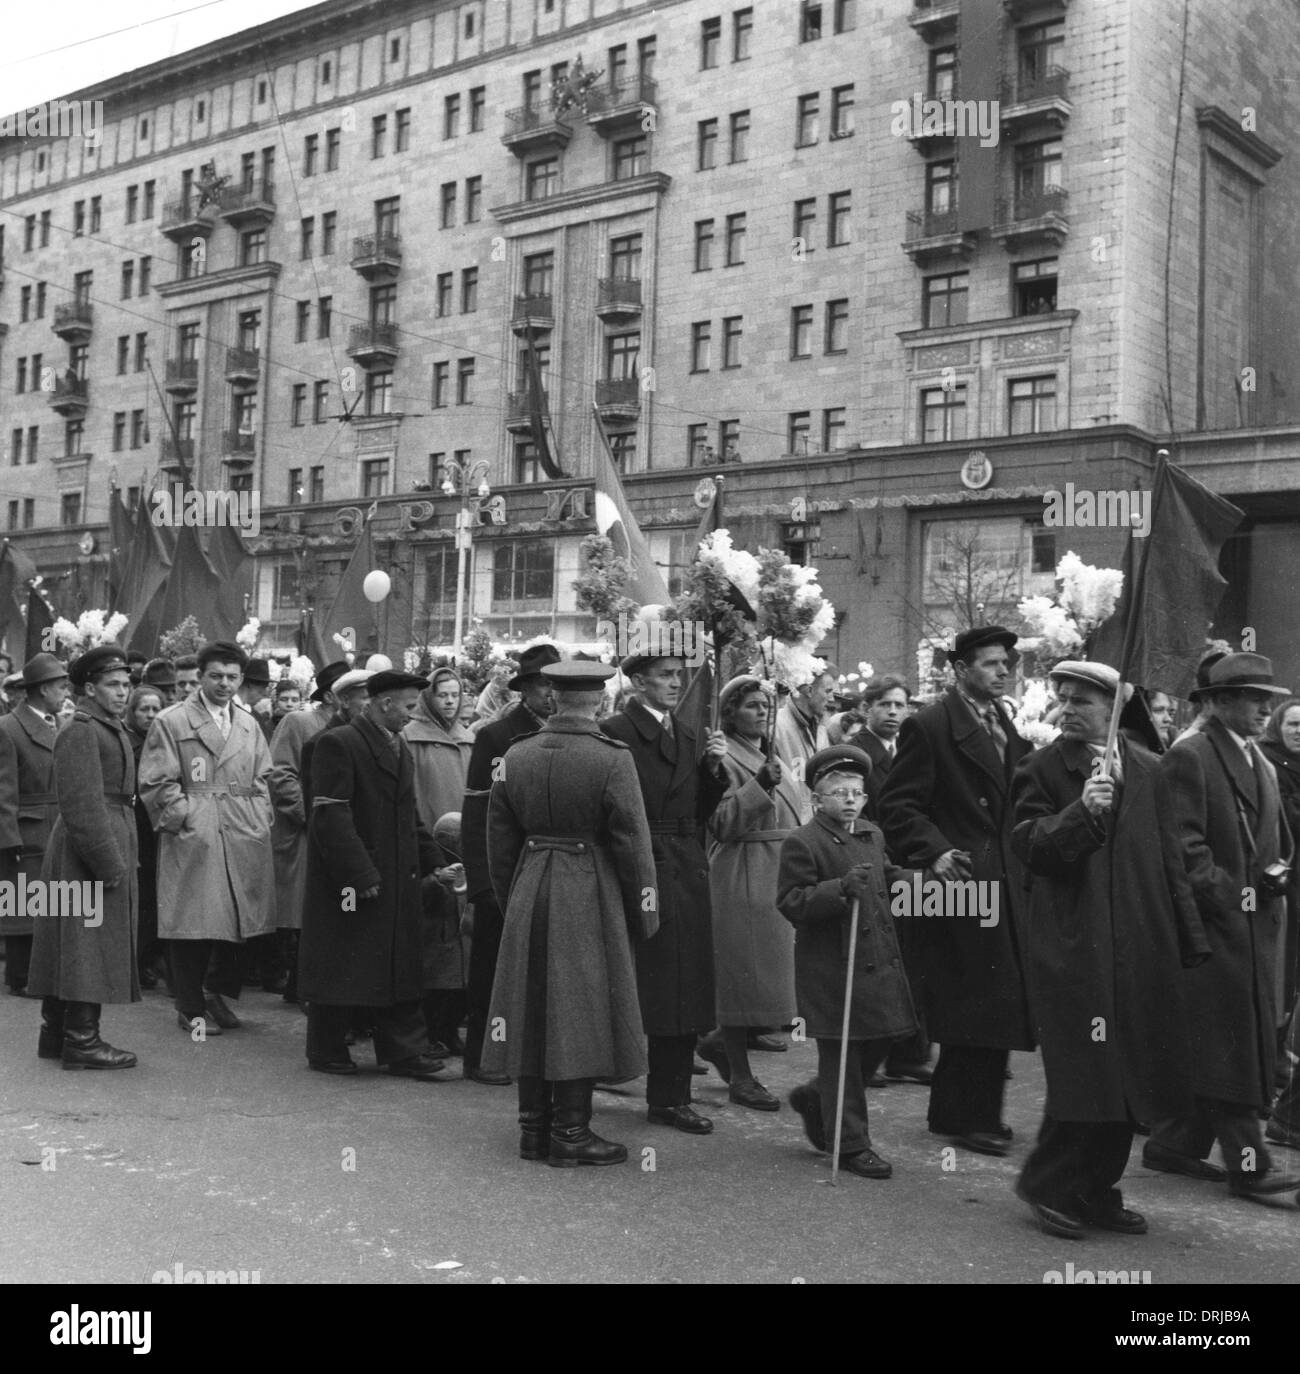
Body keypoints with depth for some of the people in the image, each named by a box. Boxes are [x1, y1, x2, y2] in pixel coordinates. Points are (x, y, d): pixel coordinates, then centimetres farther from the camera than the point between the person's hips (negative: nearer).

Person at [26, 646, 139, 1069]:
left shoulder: (113, 729, 17)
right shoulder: (80, 732, -14)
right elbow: (81, 806, -20)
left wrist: (120, 858, 15)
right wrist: (108, 863, -20)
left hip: (111, 850, 10)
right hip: (88, 855, -10)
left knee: (74, 950, 13)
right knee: (88, 943, -6)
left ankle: (56, 1034, 20)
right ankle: (81, 1039, -2)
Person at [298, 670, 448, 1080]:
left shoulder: (400, 748, 15)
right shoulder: (337, 744, -13)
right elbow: (330, 816, -19)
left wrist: (433, 861, 11)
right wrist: (360, 875, -22)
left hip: (397, 878, 8)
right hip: (350, 881, -8)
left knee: (399, 966, 8)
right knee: (341, 965, 3)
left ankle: (403, 1051, 13)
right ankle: (326, 1051, 17)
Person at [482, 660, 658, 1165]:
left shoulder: (516, 755, 4)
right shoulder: (611, 759, -11)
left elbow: (501, 840, 9)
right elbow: (632, 843, -9)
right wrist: (644, 915, 0)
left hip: (530, 891, 5)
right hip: (591, 898, -5)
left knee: (533, 1008, 12)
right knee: (583, 1010, 3)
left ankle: (533, 1127, 19)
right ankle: (570, 1133, 7)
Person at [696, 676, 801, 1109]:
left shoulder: (771, 760, 18)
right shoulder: (725, 760, -8)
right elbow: (720, 825, -17)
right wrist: (758, 787, -24)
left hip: (780, 875, 8)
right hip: (743, 879, -8)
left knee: (773, 973, 9)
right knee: (745, 973, -3)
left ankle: (720, 1041, 28)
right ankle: (740, 1078, 6)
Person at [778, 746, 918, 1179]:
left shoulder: (873, 835, 13)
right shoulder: (802, 843, -11)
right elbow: (791, 902, -16)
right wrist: (841, 888, -27)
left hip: (878, 959, 8)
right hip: (831, 967, -8)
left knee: (879, 1041, 13)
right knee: (841, 1054, 0)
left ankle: (816, 1100, 34)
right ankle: (851, 1144, 11)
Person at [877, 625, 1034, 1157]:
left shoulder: (1007, 728, 16)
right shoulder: (929, 727, -8)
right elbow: (898, 806, -12)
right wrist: (934, 852, -24)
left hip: (1006, 885, 7)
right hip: (961, 880, -7)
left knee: (998, 1004, 10)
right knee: (972, 1005, -3)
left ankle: (974, 1112, 21)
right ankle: (968, 1117, 10)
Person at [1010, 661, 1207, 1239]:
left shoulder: (1148, 769, 11)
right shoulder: (1040, 770, 0)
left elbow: (1169, 859, 13)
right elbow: (1029, 847, -11)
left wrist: (1189, 938, 10)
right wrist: (1081, 811, -25)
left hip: (1142, 946, 5)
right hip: (1072, 947, -4)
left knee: (1128, 1074, 9)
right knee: (1082, 1076, -6)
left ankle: (1098, 1191, 22)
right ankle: (1047, 1185, 12)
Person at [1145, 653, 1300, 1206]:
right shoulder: (1188, 758, -10)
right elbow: (1184, 845, -15)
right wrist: (1227, 896, -15)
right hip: (1212, 923, -9)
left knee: (1251, 1043, 11)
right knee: (1228, 1045, -5)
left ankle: (1175, 1145, 21)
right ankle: (1248, 1165, -1)